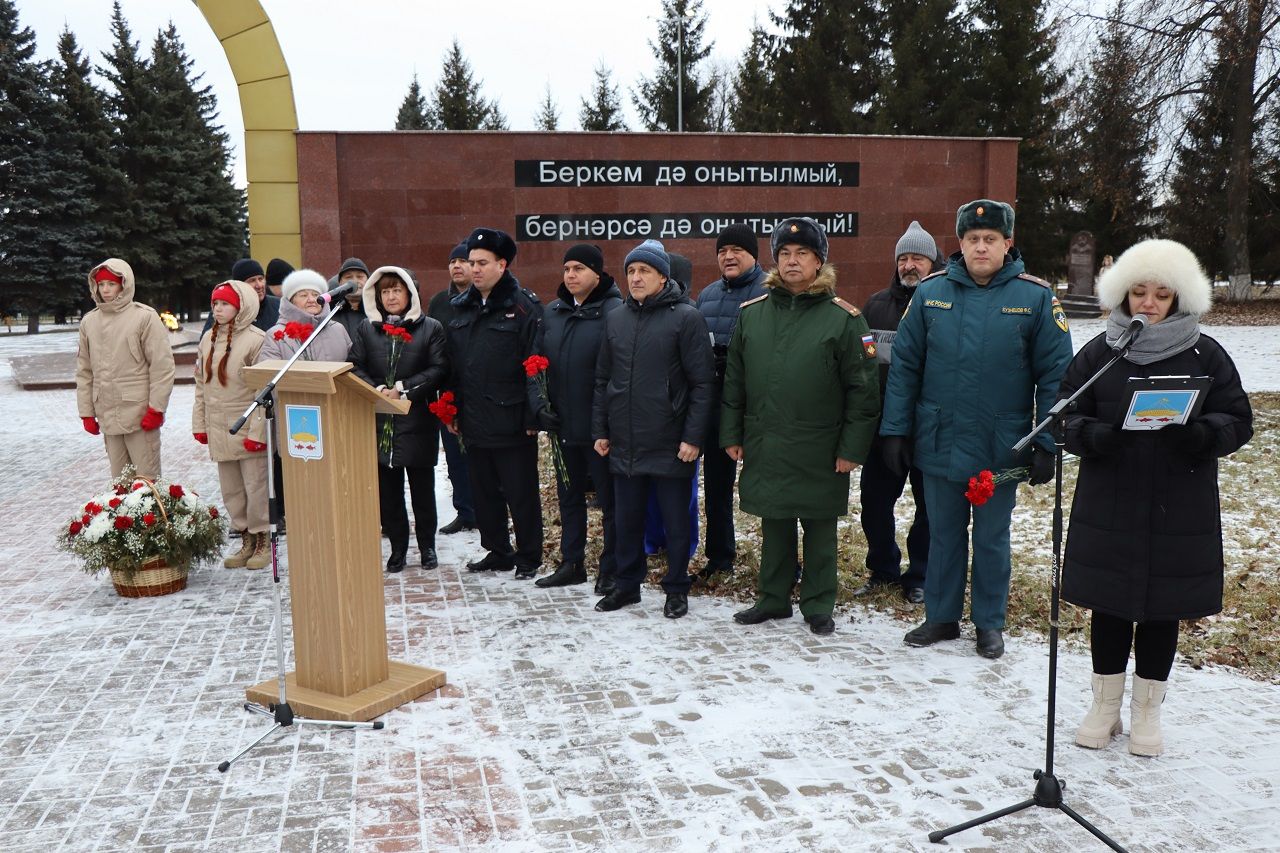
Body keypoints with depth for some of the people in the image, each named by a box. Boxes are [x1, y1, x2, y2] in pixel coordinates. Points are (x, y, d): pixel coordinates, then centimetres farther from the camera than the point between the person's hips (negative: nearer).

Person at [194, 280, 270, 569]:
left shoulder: (256, 339, -11)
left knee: (256, 485, -1)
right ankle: (246, 539, 24)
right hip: (218, 429, 7)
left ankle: (262, 540, 13)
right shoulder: (208, 339, 11)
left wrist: (257, 431, -16)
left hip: (247, 429, -7)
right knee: (230, 489, 13)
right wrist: (199, 423, 11)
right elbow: (201, 384, 17)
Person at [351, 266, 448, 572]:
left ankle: (427, 546, 21)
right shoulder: (366, 329, 10)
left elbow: (439, 369, -7)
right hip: (379, 422, 2)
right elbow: (355, 367, 3)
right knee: (388, 490, 7)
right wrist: (377, 390, -14)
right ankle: (397, 547, 19)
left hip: (417, 421, -2)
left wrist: (403, 388, -15)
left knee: (422, 488, 7)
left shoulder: (430, 328, 2)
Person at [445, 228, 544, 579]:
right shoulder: (462, 309, 11)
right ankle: (497, 551, 30)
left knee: (521, 494, 5)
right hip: (474, 421, 7)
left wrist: (532, 418, -16)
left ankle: (529, 558, 18)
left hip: (511, 422, -6)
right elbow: (452, 366, 15)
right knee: (484, 492, 16)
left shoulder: (523, 308, -9)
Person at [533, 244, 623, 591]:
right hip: (563, 425, 7)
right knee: (569, 497, 17)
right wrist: (539, 406, 2)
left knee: (609, 499, 5)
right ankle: (571, 564, 30)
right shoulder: (551, 313, 9)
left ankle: (611, 570, 18)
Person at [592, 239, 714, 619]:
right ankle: (627, 584, 29)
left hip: (670, 445, -5)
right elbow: (602, 380, 14)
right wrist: (600, 430, 10)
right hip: (624, 444, 5)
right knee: (626, 520, 14)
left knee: (676, 522, 8)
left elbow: (702, 383, -9)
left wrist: (693, 437, -13)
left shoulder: (685, 317, -7)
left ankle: (676, 589, 23)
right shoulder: (615, 319, 9)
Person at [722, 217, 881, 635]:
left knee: (820, 531, 10)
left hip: (819, 454, -3)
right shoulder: (752, 313, 5)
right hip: (764, 448, 3)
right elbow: (733, 380, 10)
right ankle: (772, 598, 30)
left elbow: (862, 390, -6)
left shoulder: (844, 318, -6)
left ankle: (818, 605, 24)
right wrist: (732, 435, 7)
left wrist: (852, 448, -9)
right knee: (774, 529, 15)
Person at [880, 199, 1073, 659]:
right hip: (939, 444, 2)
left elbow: (1055, 375, -5)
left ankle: (989, 622, 29)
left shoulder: (1036, 297, -5)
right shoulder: (931, 292, -1)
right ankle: (941, 616, 29)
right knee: (943, 534, 14)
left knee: (992, 538, 13)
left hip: (1000, 449, -1)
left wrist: (1047, 445, -9)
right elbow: (904, 366, 2)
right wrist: (894, 430, -2)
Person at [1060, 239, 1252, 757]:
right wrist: (1094, 436, -19)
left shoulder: (1206, 355, 2)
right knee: (1108, 606, 8)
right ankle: (1106, 705, 25)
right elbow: (1066, 417, 3)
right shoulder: (1097, 353, 4)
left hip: (1179, 512, 0)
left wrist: (1201, 433, -20)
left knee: (1163, 608, 9)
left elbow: (1238, 421, 2)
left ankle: (1147, 711, 26)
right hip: (1107, 507, 0)